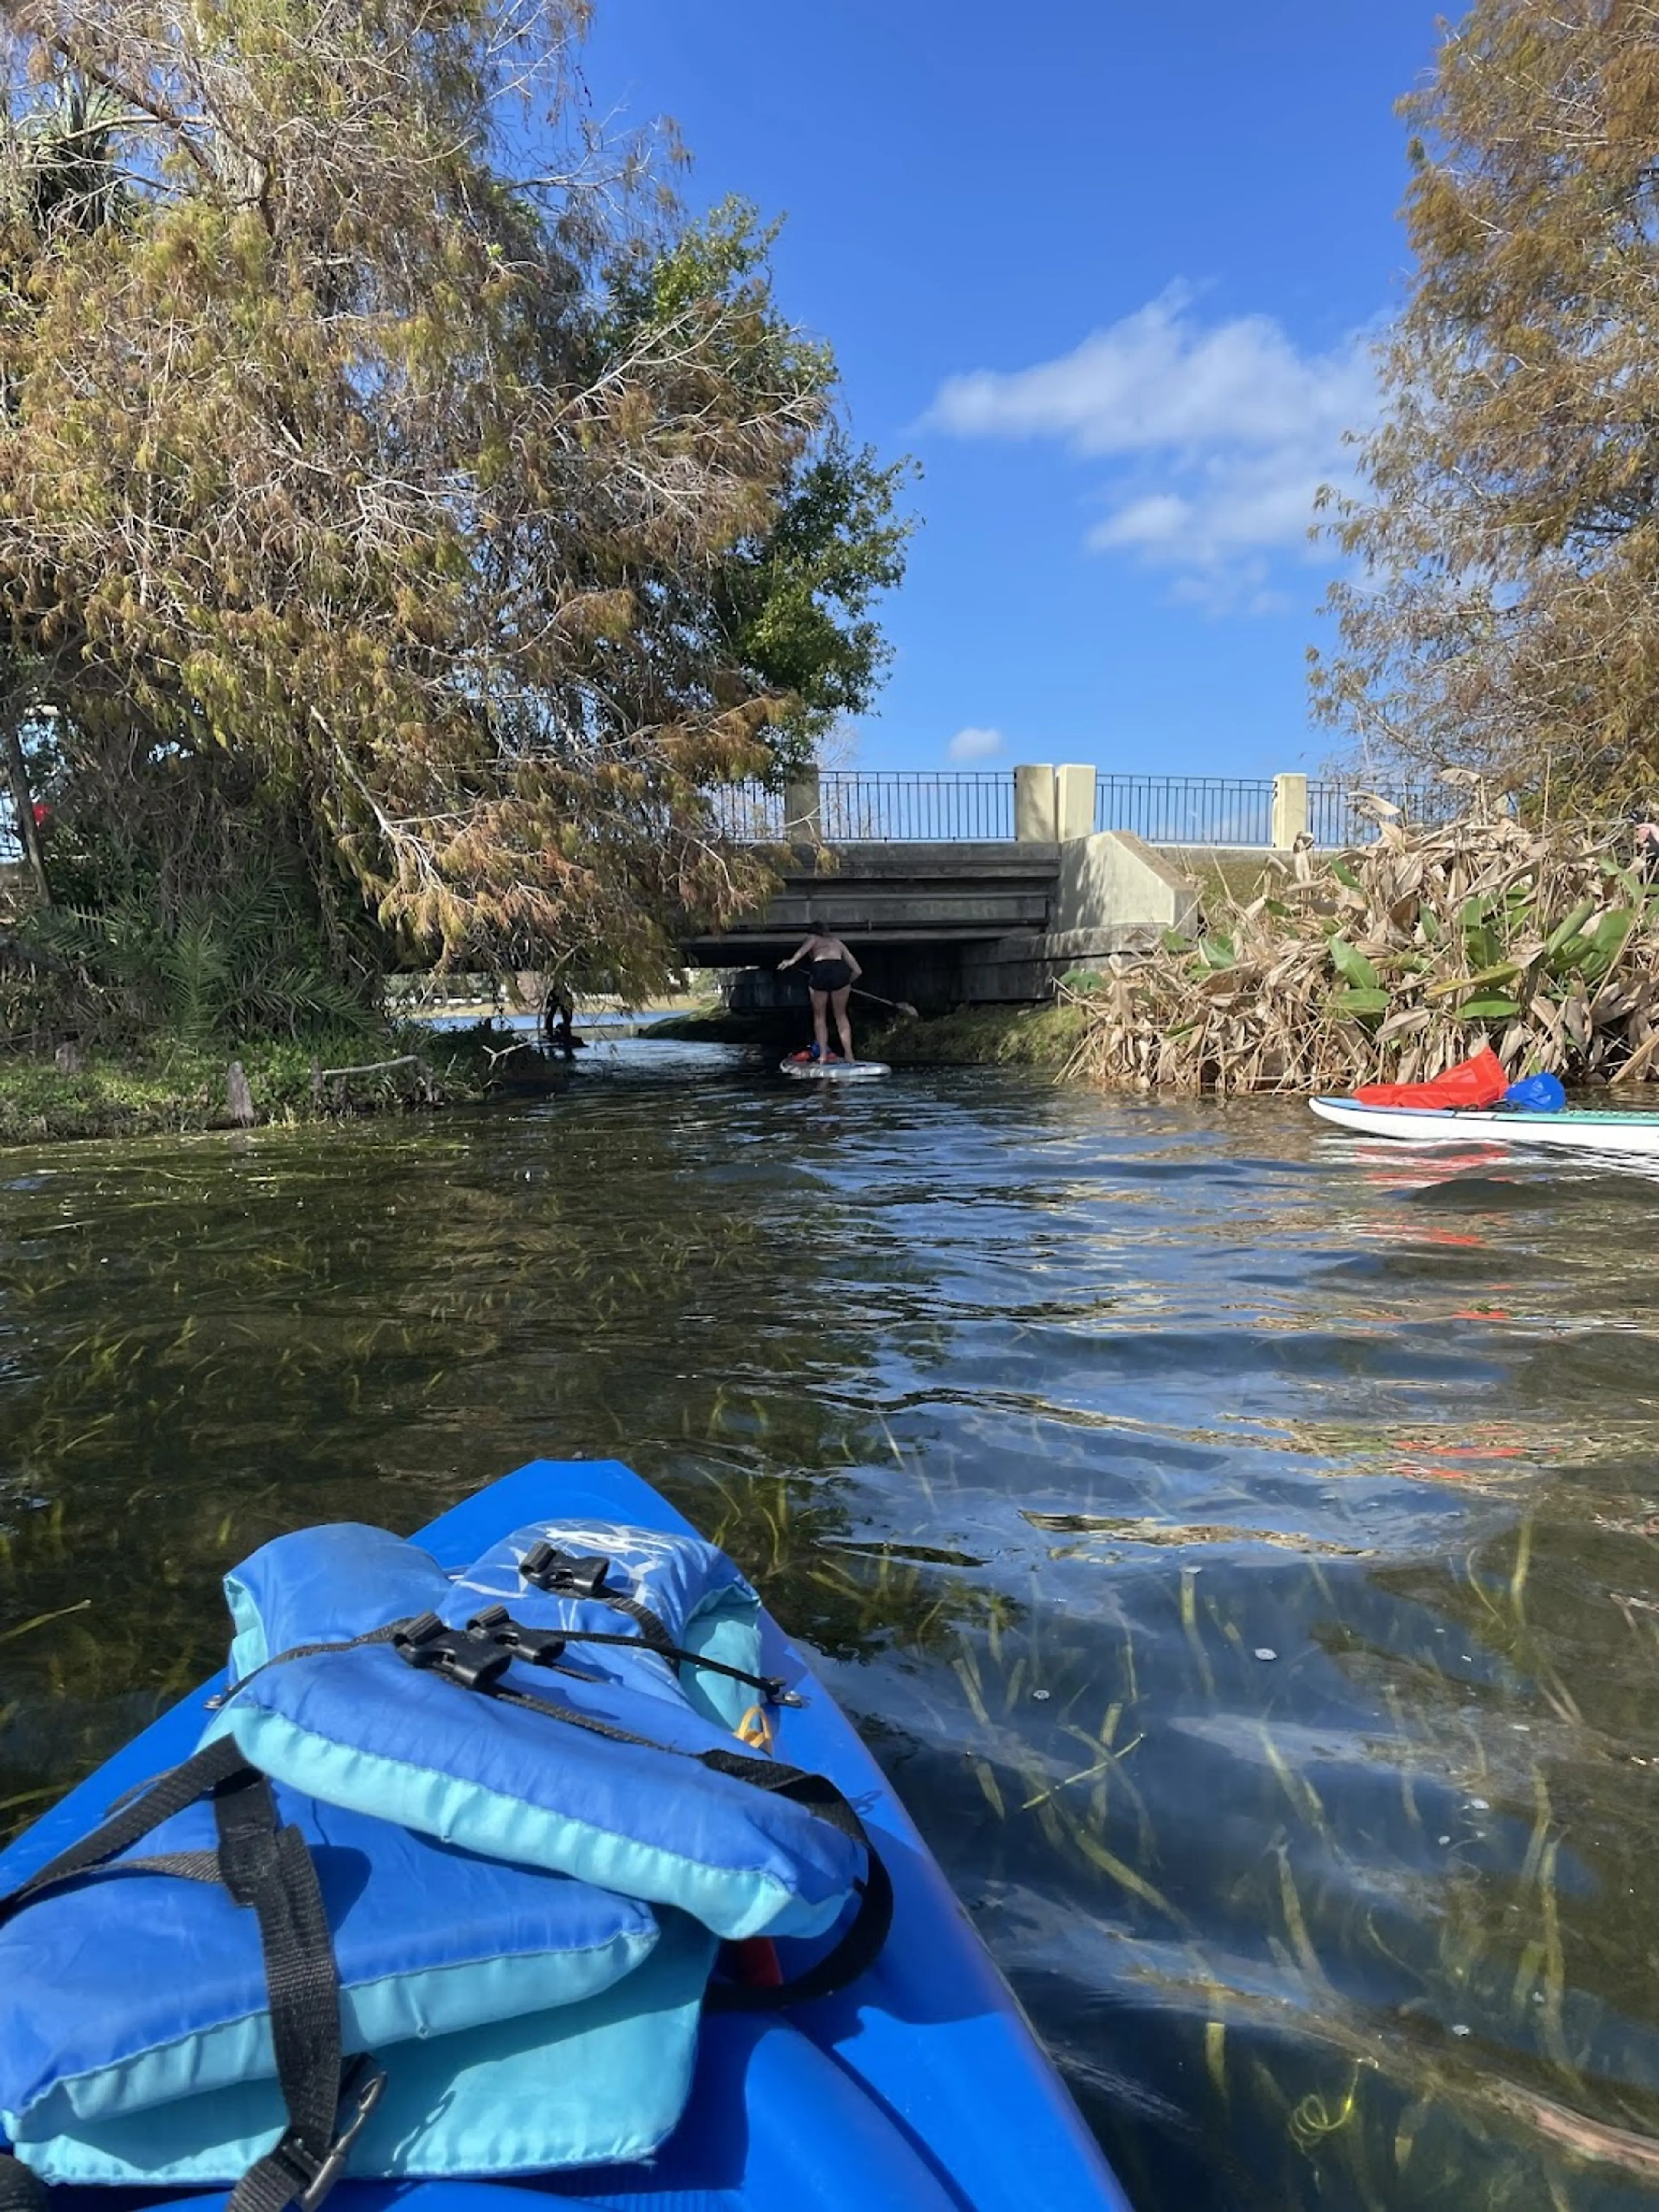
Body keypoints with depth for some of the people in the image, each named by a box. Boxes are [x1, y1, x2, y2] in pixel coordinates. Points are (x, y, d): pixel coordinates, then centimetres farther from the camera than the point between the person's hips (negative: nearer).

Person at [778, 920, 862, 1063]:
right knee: (841, 1015, 16)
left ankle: (823, 1054, 4)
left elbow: (805, 948, -2)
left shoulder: (812, 938, 26)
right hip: (840, 969, 2)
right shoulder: (837, 942, 35)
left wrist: (792, 961, -19)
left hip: (820, 970, -2)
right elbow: (858, 971, 26)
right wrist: (847, 982, 41)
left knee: (820, 1016, 13)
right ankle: (849, 1054, 6)